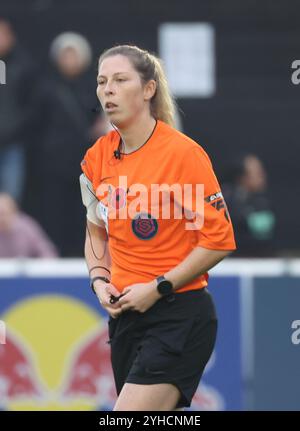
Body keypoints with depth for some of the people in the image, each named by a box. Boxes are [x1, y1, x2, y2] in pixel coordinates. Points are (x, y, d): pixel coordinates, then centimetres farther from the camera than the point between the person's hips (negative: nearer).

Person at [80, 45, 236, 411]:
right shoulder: (98, 157, 6)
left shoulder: (183, 153, -13)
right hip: (125, 312, 7)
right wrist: (99, 279, 2)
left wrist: (158, 288, -14)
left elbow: (219, 240, -11)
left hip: (180, 316, -7)